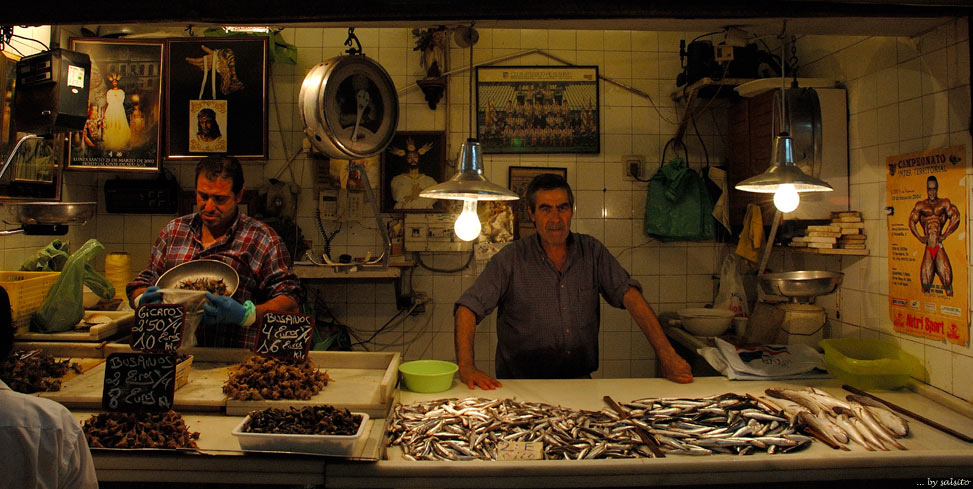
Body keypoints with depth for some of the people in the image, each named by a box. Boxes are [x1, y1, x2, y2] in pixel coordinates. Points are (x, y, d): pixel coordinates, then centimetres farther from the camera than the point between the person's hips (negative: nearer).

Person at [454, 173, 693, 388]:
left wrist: (667, 355, -13)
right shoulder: (511, 258, -3)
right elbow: (468, 307, -8)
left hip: (581, 384, 3)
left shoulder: (592, 252, 6)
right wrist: (467, 367, -23)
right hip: (523, 387, -2)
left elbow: (629, 295, -2)